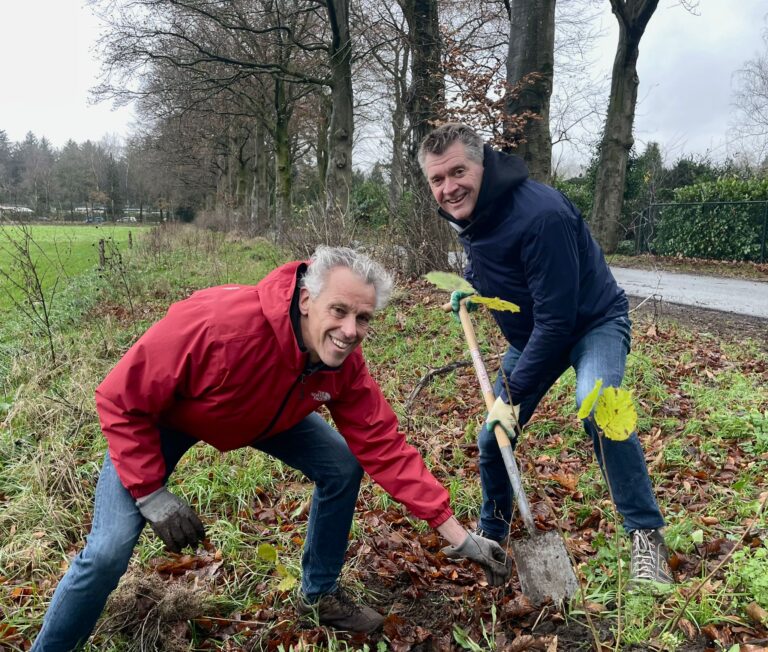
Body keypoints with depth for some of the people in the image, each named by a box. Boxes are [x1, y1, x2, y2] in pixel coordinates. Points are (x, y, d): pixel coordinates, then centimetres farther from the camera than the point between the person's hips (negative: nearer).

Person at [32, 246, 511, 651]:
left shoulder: (345, 365, -24)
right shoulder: (220, 323, -43)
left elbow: (385, 446, -20)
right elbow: (121, 401, -29)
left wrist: (456, 534, -21)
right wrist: (152, 495, -28)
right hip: (155, 419, -4)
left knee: (343, 468, -4)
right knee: (110, 550, -15)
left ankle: (320, 596, 21)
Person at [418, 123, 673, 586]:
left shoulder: (541, 213, -33)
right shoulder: (462, 211, -8)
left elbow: (557, 318, -31)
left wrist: (513, 392, -27)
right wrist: (471, 285, 0)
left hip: (594, 322, -7)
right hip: (531, 333, 7)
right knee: (491, 438, 7)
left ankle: (647, 535, -19)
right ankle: (490, 536, 33)